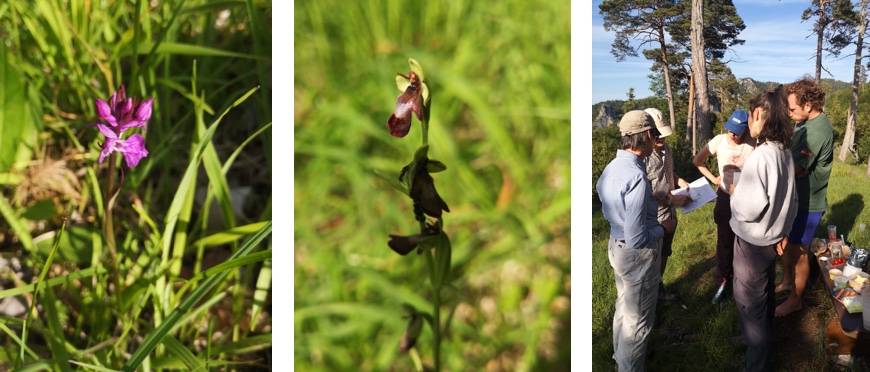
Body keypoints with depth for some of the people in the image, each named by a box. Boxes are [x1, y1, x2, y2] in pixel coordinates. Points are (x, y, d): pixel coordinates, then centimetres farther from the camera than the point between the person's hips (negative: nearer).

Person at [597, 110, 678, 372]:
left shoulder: (612, 167, -6)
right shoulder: (636, 177, -33)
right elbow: (637, 238, -31)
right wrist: (664, 228, -14)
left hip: (616, 244, 9)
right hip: (638, 254, -9)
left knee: (624, 305, 30)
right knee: (638, 320, 11)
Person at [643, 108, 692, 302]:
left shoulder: (665, 148, 0)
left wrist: (680, 181, 0)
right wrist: (672, 199, -23)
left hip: (669, 213, 8)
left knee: (664, 253, 22)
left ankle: (659, 288, 40)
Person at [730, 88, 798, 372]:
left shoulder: (760, 156, -27)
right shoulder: (785, 153, 0)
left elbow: (751, 208, -28)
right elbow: (791, 200, 10)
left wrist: (734, 194, -9)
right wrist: (784, 231, 19)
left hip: (753, 243, -8)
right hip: (772, 239, 8)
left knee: (749, 303, 5)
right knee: (765, 295, 25)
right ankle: (761, 340, 43)